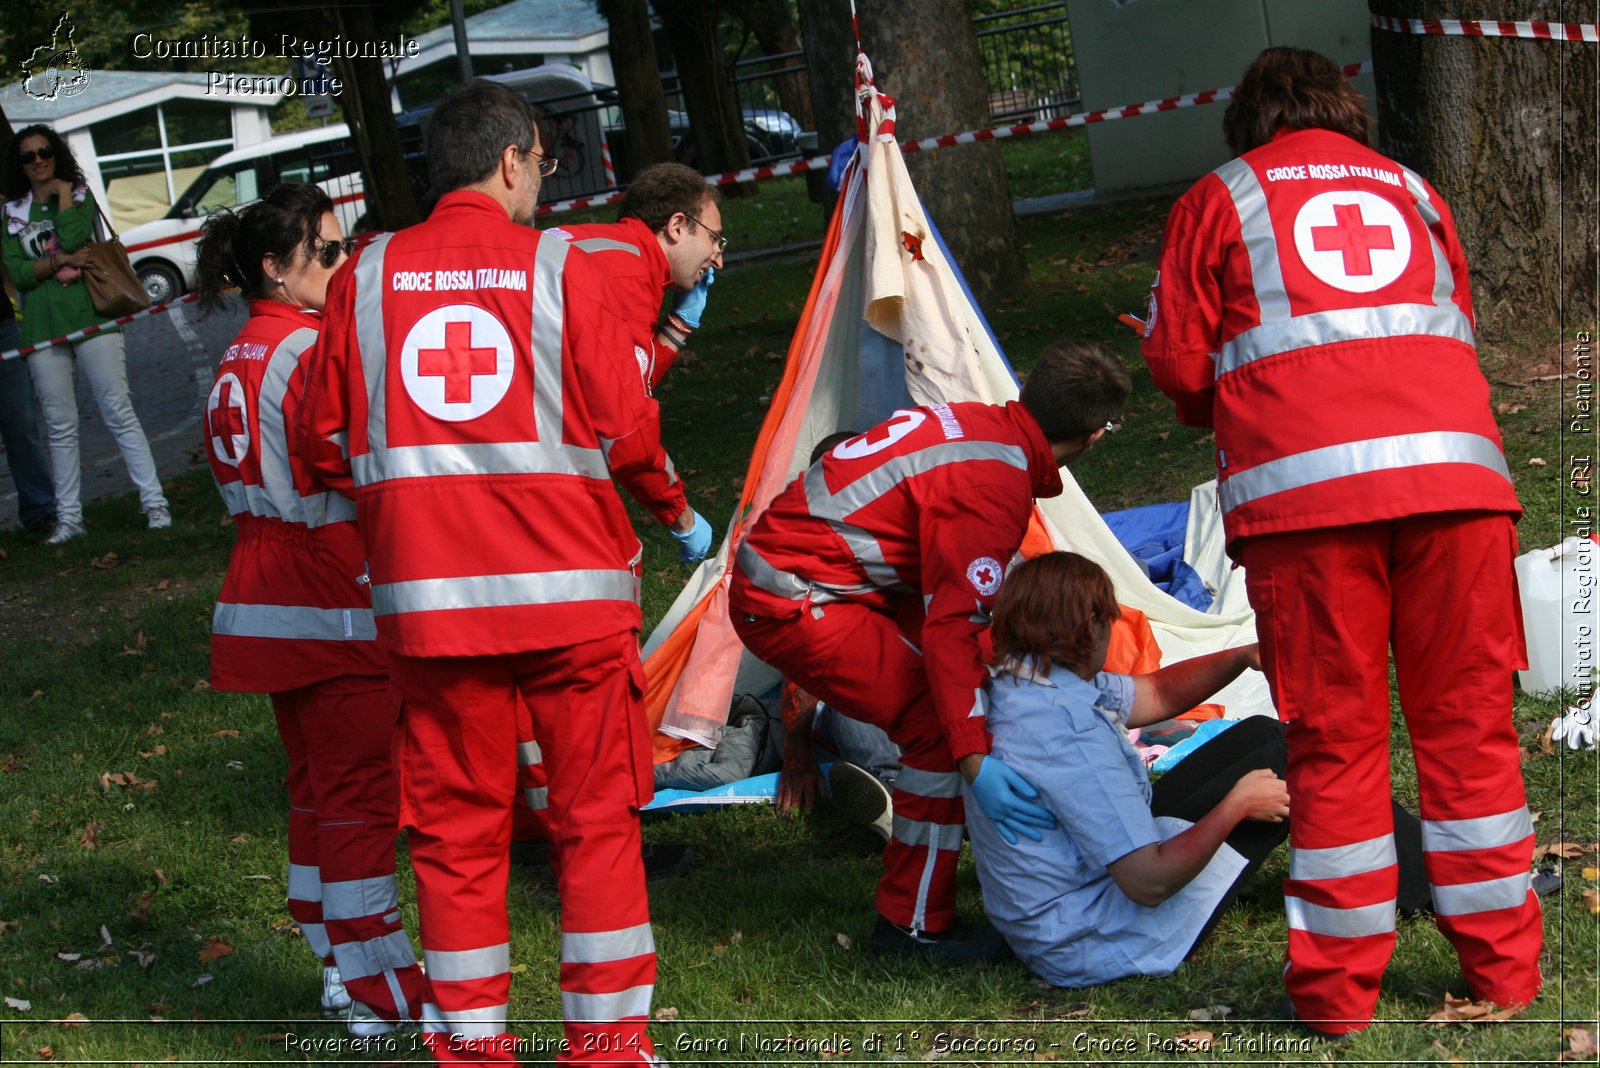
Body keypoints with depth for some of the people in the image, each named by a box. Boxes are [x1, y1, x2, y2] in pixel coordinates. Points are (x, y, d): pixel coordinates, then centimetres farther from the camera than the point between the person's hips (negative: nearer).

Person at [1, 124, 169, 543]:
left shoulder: (80, 195, 7)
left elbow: (72, 238, -13)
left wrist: (62, 194, -3)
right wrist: (59, 261, -12)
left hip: (90, 317, -2)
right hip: (42, 328, 2)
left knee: (120, 413, -6)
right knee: (60, 428, 5)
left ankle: (155, 503, -5)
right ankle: (69, 517, 9)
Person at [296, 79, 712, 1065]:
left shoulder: (366, 277, 4)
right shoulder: (560, 267, -3)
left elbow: (327, 444, 8)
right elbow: (624, 425, -4)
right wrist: (678, 512, 15)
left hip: (426, 598, 2)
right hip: (568, 586, -2)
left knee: (457, 825, 9)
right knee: (596, 816, 7)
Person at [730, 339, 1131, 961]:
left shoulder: (977, 421, 8)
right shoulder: (994, 486, -21)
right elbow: (950, 628, -25)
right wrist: (976, 761, -29)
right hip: (794, 605, -10)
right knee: (939, 724, -12)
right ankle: (915, 924, -3)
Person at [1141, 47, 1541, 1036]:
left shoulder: (1218, 200, 16)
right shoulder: (1412, 191, 25)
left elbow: (1179, 365, 11)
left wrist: (1232, 414, 30)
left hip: (1304, 482, -2)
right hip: (1454, 467, 2)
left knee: (1335, 734, 1)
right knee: (1467, 716, 8)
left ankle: (1339, 989, 5)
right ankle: (1504, 968, 12)